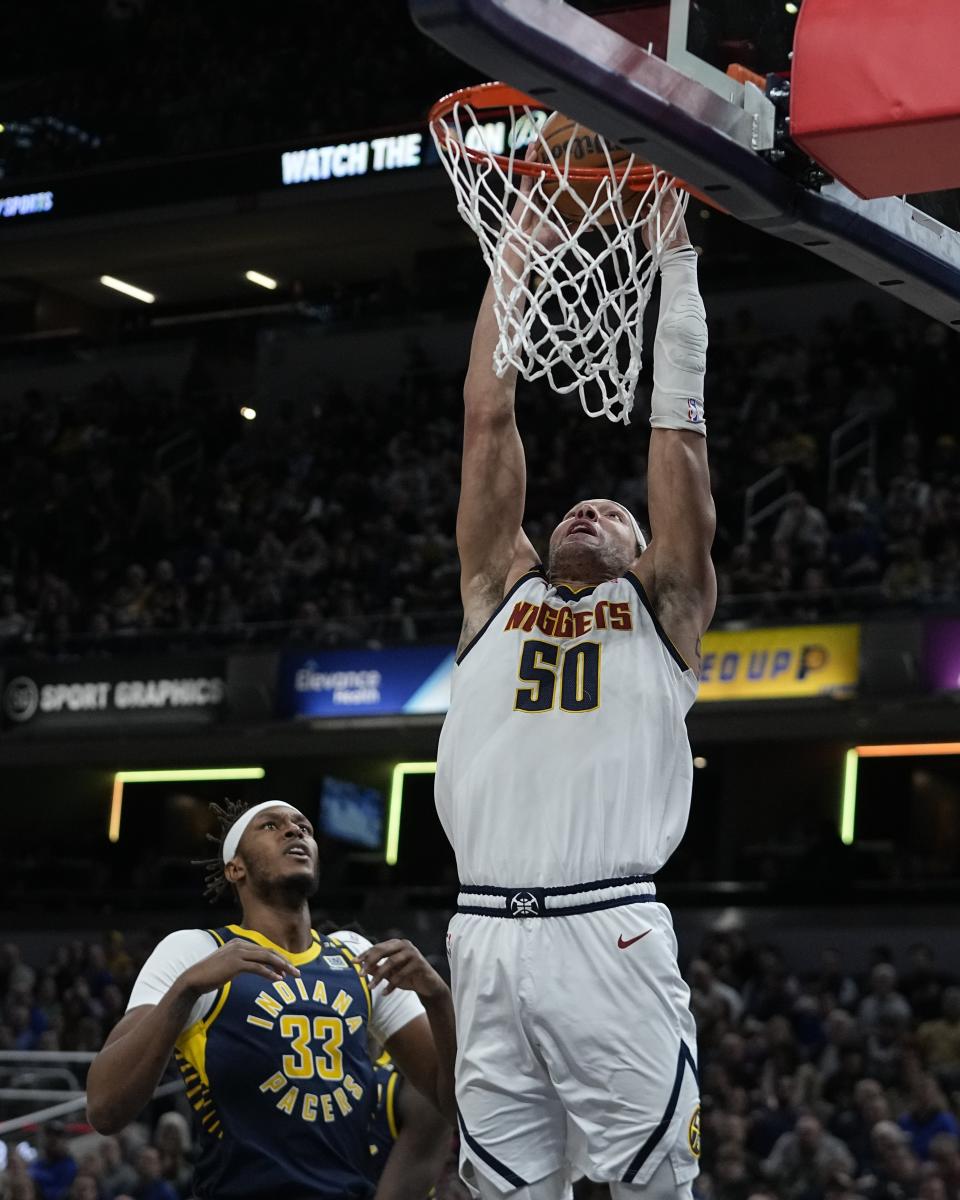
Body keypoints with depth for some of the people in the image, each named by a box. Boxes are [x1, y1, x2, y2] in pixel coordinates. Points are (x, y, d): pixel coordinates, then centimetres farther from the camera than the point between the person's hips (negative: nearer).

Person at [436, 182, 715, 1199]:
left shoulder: (658, 604, 17)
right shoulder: (497, 593, 23)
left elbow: (676, 426, 12)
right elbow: (487, 418, 20)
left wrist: (677, 256, 15)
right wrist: (519, 241, 21)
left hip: (611, 935, -2)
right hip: (487, 937, 3)